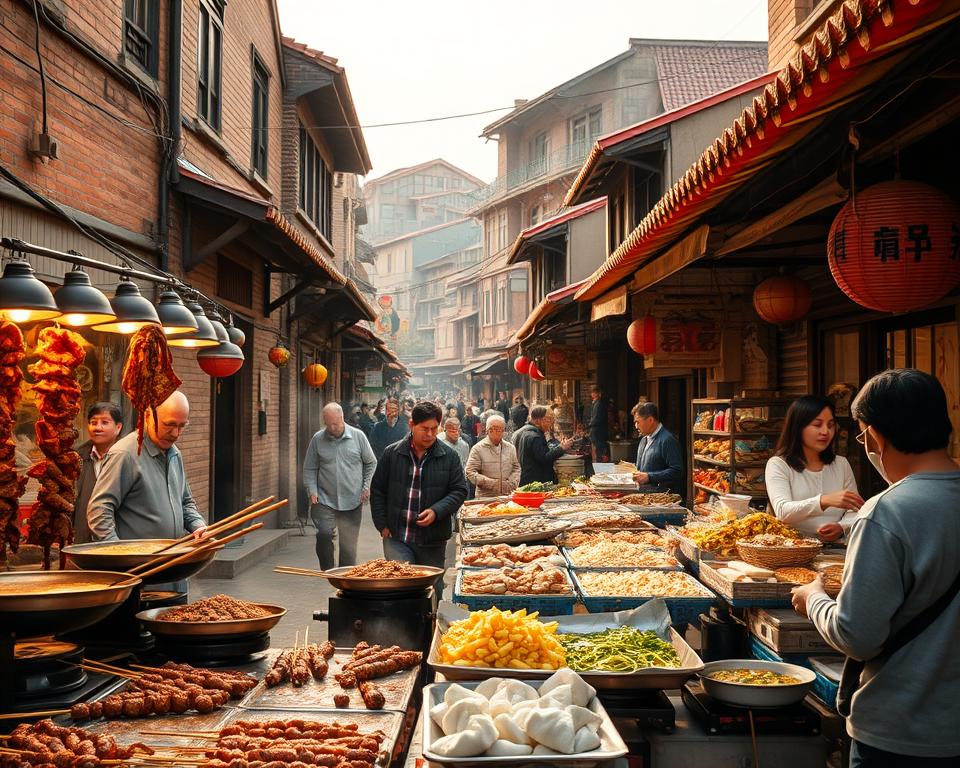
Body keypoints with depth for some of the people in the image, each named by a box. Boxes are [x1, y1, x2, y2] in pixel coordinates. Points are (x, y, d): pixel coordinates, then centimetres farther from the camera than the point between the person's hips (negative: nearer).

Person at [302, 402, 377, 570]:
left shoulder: (358, 436, 0)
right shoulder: (317, 439, 1)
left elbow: (371, 463, 10)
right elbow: (309, 469, 7)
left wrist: (366, 486, 2)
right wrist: (312, 490, -5)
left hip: (352, 501, 0)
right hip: (324, 500, 0)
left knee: (349, 543, 4)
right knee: (324, 534, -19)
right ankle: (327, 572, -1)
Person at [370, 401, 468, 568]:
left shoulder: (449, 456, 2)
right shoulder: (392, 453, 4)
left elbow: (459, 491, 2)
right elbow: (377, 491, 9)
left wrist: (436, 511, -14)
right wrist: (382, 526, 2)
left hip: (433, 541, 1)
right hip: (396, 537, -1)